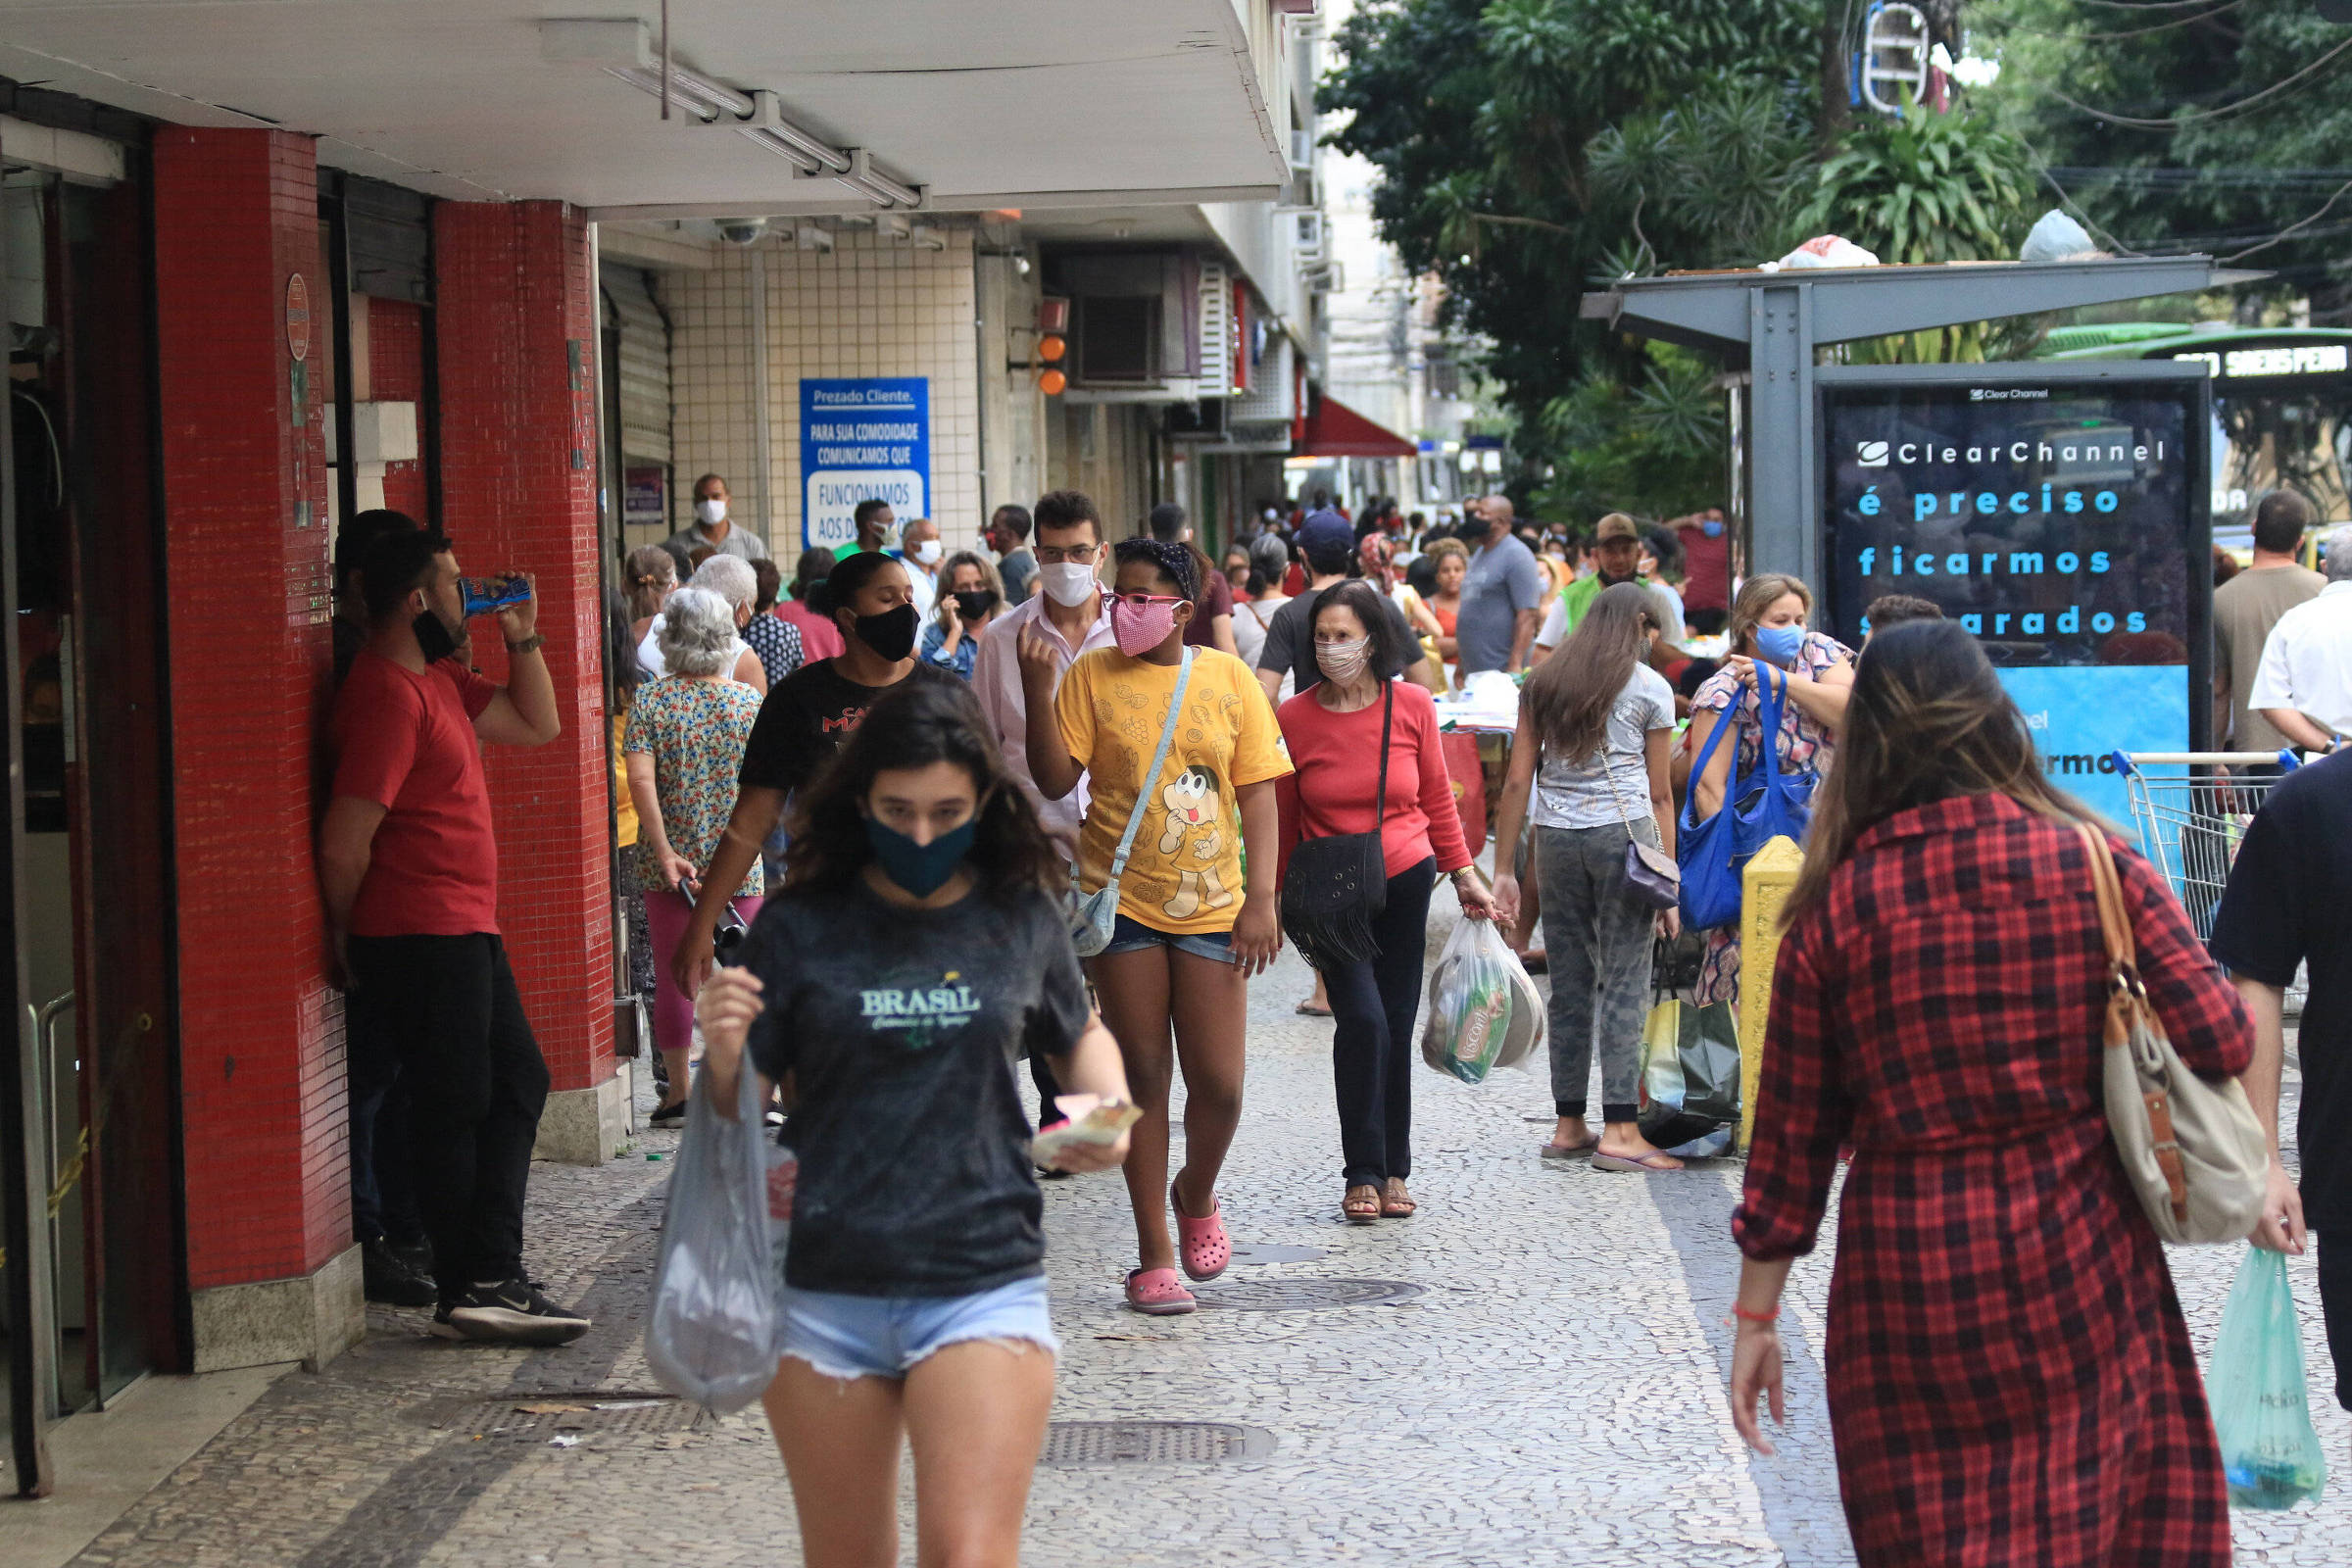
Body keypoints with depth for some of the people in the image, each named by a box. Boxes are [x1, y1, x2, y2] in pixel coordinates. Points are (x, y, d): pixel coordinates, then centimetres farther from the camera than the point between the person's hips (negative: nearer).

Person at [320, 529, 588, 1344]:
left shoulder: (439, 680, 14)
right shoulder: (389, 694, -18)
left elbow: (536, 725, 24)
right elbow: (345, 844, -21)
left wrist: (523, 638, 11)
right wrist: (347, 939, -9)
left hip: (464, 932, 11)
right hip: (424, 936, -11)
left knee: (517, 1082, 13)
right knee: (453, 1106, -4)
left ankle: (490, 1277, 16)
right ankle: (472, 1290, 4)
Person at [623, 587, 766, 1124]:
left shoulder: (649, 699, -5)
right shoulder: (748, 700, -2)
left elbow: (641, 781, -15)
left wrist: (665, 852, -14)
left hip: (669, 863, 0)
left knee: (673, 976, 8)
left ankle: (678, 1092, 15)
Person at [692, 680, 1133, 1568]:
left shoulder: (1021, 918, 4)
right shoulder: (801, 929, 0)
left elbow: (1078, 1035, 22)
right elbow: (736, 1112, 3)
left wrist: (1107, 1108, 2)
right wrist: (722, 1052, -18)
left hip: (984, 1285, -1)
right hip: (824, 1291, 1)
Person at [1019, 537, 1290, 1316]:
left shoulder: (1227, 677, 2)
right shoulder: (1092, 676, 1)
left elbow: (1257, 790, 3)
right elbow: (1054, 780, -5)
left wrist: (1261, 897, -4)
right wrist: (1037, 690, -17)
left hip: (1211, 907, 1)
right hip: (1122, 902, -1)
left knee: (1218, 1083, -2)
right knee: (1143, 1077, 3)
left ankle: (1196, 1195, 30)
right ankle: (1154, 1255, 12)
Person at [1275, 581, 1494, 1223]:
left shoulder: (1412, 706, -2)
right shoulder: (1293, 718, -5)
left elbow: (1437, 797, 10)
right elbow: (1283, 822, 3)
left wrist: (1464, 874, 10)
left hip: (1406, 883, 2)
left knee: (1396, 1027, 6)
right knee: (1362, 1018, -15)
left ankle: (1393, 1171, 19)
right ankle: (1362, 1174, -5)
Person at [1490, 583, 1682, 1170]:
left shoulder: (1541, 684, 12)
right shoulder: (1649, 688, 2)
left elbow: (1517, 781, 8)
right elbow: (1660, 795, 2)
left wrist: (1504, 869, 10)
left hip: (1555, 836, 4)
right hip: (1624, 834, -4)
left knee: (1569, 984, 10)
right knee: (1625, 984, -3)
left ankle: (1569, 1126, 13)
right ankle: (1620, 1132, -7)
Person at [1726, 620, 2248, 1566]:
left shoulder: (1836, 904, -4)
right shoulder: (2098, 866, -6)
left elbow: (1791, 1130, -1)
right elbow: (2219, 1038, -10)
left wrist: (1756, 1315, 7)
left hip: (1904, 1269, 0)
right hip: (2073, 1255, 0)